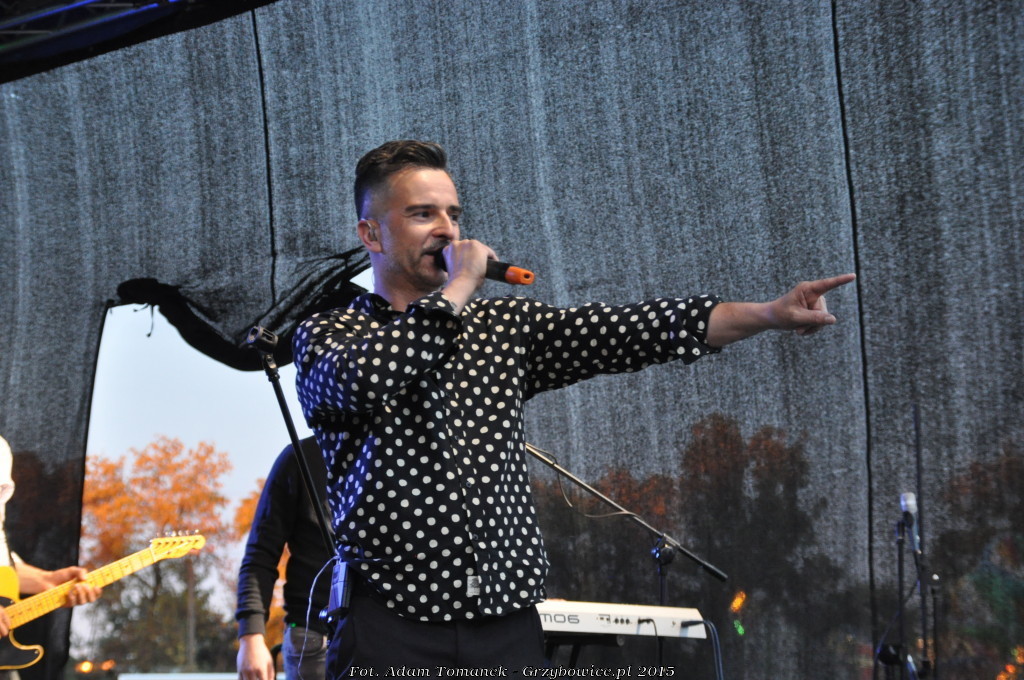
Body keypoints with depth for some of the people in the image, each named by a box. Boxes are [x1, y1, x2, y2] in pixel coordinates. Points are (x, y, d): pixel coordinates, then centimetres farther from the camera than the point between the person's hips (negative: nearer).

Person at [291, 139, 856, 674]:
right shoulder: (326, 335, 4)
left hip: (509, 627, 4)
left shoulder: (504, 325, 15)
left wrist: (770, 314, -9)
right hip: (396, 623, -3)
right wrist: (459, 286, -9)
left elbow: (630, 331, 3)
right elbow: (363, 378, -20)